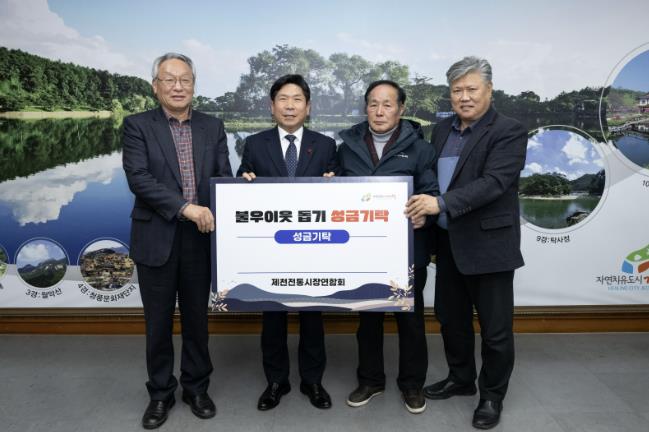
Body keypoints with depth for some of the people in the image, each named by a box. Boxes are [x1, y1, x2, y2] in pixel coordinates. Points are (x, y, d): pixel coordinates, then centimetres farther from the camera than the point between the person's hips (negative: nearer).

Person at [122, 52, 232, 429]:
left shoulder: (213, 127, 7)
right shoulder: (137, 125, -1)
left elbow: (224, 177, 2)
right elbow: (138, 177, -13)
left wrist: (213, 213, -16)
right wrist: (185, 207, -21)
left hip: (200, 238, 2)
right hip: (156, 238, -2)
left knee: (197, 318, 13)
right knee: (159, 322, 10)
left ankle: (197, 388, 31)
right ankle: (161, 394, 29)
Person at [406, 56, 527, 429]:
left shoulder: (509, 132, -11)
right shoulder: (443, 129, 11)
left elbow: (493, 182, -23)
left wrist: (441, 204, -31)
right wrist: (423, 206, 2)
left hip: (489, 245, -6)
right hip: (448, 244, 7)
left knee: (495, 327, 7)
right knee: (450, 317, 18)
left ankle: (493, 396, 27)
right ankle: (461, 379, 39)